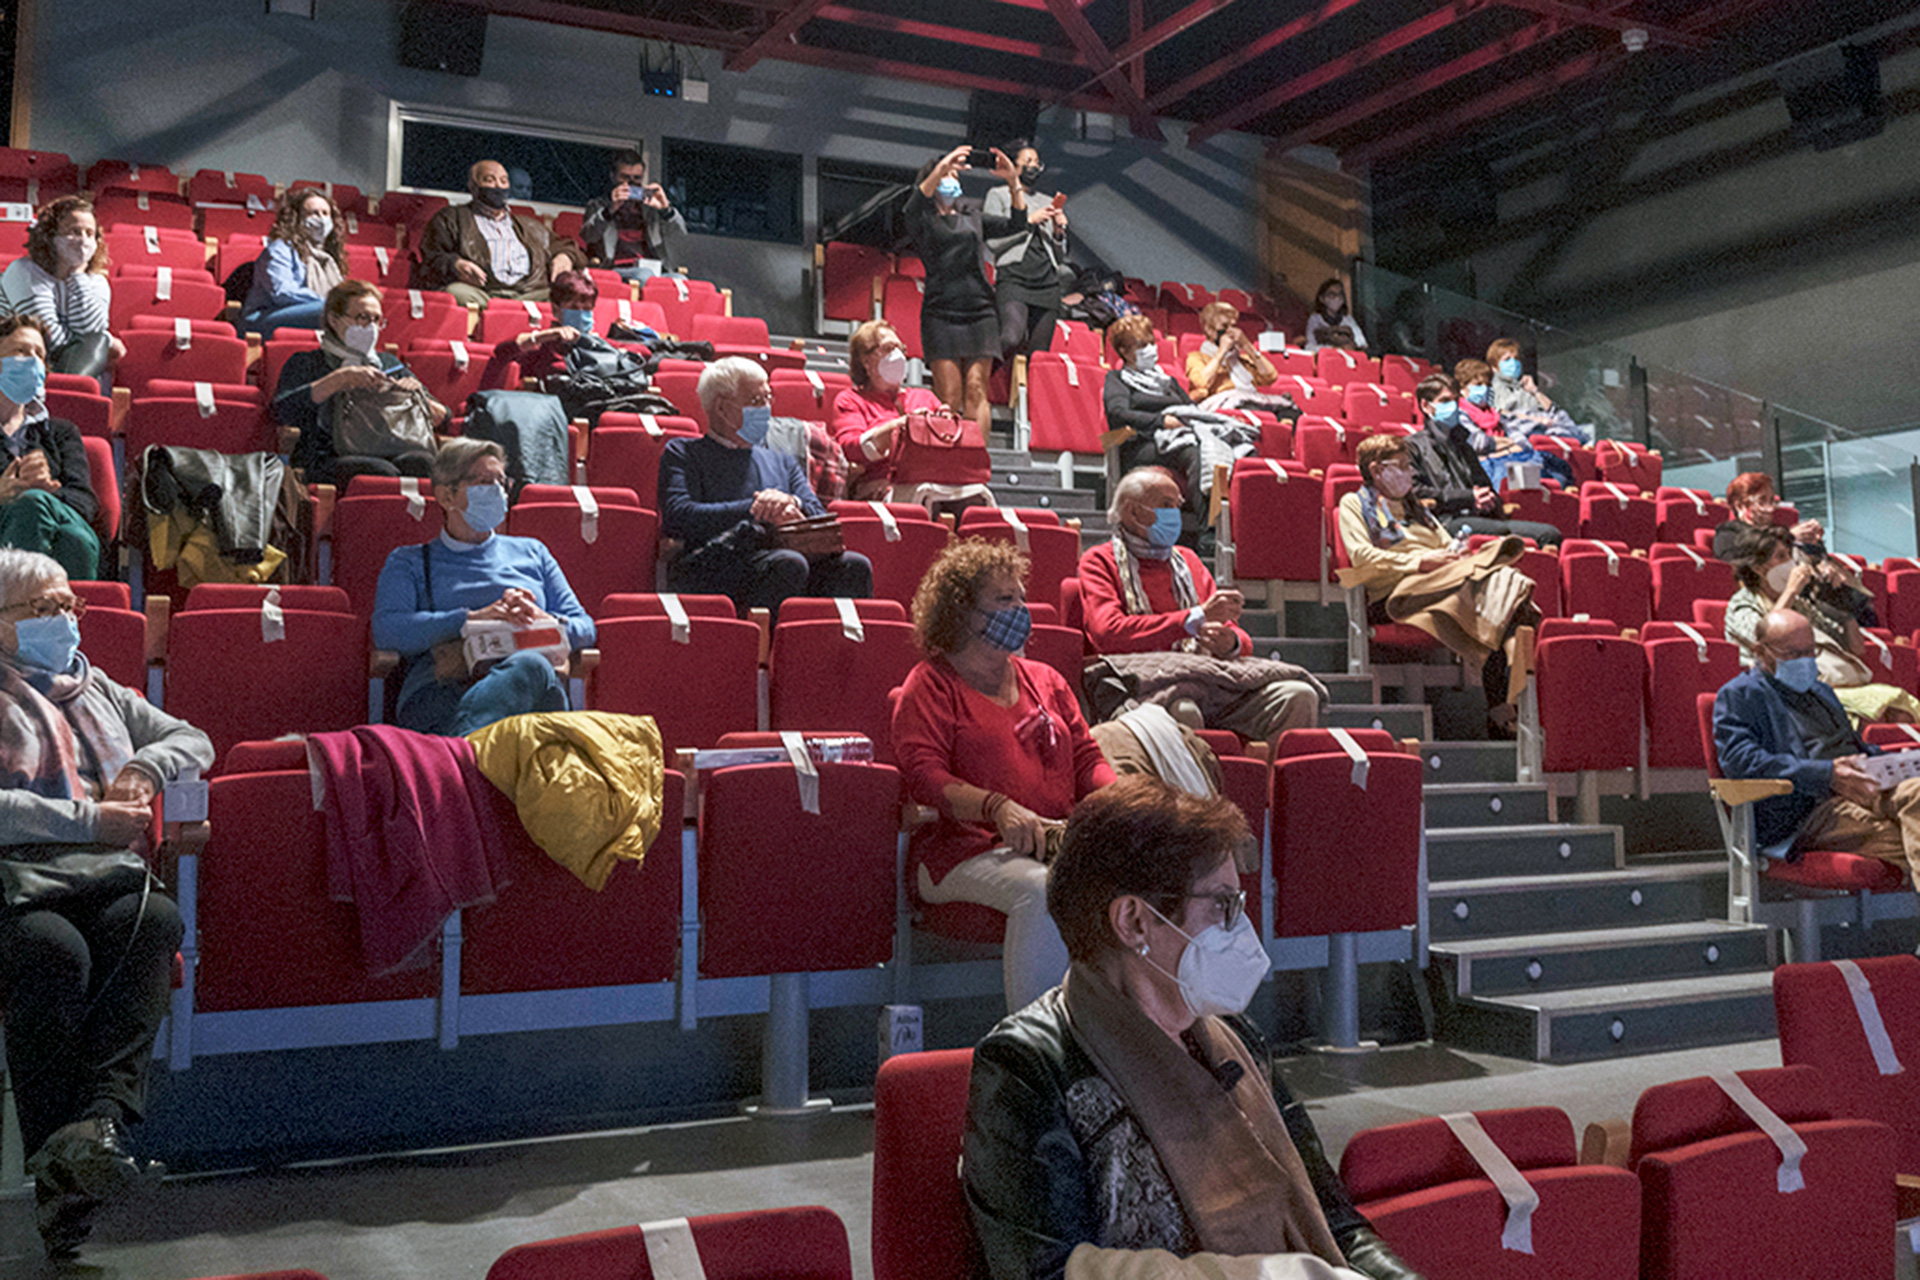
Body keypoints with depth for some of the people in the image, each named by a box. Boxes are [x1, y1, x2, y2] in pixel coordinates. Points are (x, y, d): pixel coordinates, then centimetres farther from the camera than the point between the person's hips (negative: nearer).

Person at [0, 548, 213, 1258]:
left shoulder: (100, 691, 30)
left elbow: (193, 739, 30)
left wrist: (147, 766, 8)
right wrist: (88, 819, -11)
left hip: (109, 878, 4)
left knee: (156, 920, -31)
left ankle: (100, 1117, -46)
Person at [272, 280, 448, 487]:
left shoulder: (389, 363, 28)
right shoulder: (305, 363, 17)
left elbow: (441, 417, 25)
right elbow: (282, 410, -5)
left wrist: (417, 394, 3)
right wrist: (341, 378, -7)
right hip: (329, 460, -3)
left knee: (422, 462, -34)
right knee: (382, 472, -38)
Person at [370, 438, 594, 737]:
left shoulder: (532, 553, 33)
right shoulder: (409, 563, 25)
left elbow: (584, 628, 25)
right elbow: (387, 631, 4)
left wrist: (544, 620, 1)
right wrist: (473, 618, -8)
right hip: (440, 692, -2)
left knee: (531, 667, -40)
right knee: (532, 669, -39)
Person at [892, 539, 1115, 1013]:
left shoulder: (1045, 680, 28)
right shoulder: (931, 685, 9)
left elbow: (1087, 757, 23)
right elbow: (924, 775, -5)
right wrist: (998, 808, -22)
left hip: (1060, 839, 5)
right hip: (969, 846, -5)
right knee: (1041, 891, -37)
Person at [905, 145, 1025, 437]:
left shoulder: (973, 217, 24)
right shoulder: (922, 219, 12)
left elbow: (1016, 224, 15)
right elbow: (915, 206, -12)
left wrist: (1013, 182, 2)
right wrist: (940, 169, -25)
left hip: (980, 311, 3)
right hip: (941, 311, -3)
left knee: (976, 390, -7)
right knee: (949, 395, -11)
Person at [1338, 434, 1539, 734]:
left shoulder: (1414, 505, 36)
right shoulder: (1354, 503, 14)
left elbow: (1448, 545, 31)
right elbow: (1360, 555, -3)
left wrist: (1456, 553, 5)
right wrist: (1419, 562, -9)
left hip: (1445, 579, 7)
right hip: (1398, 592, -7)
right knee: (1482, 582, -31)